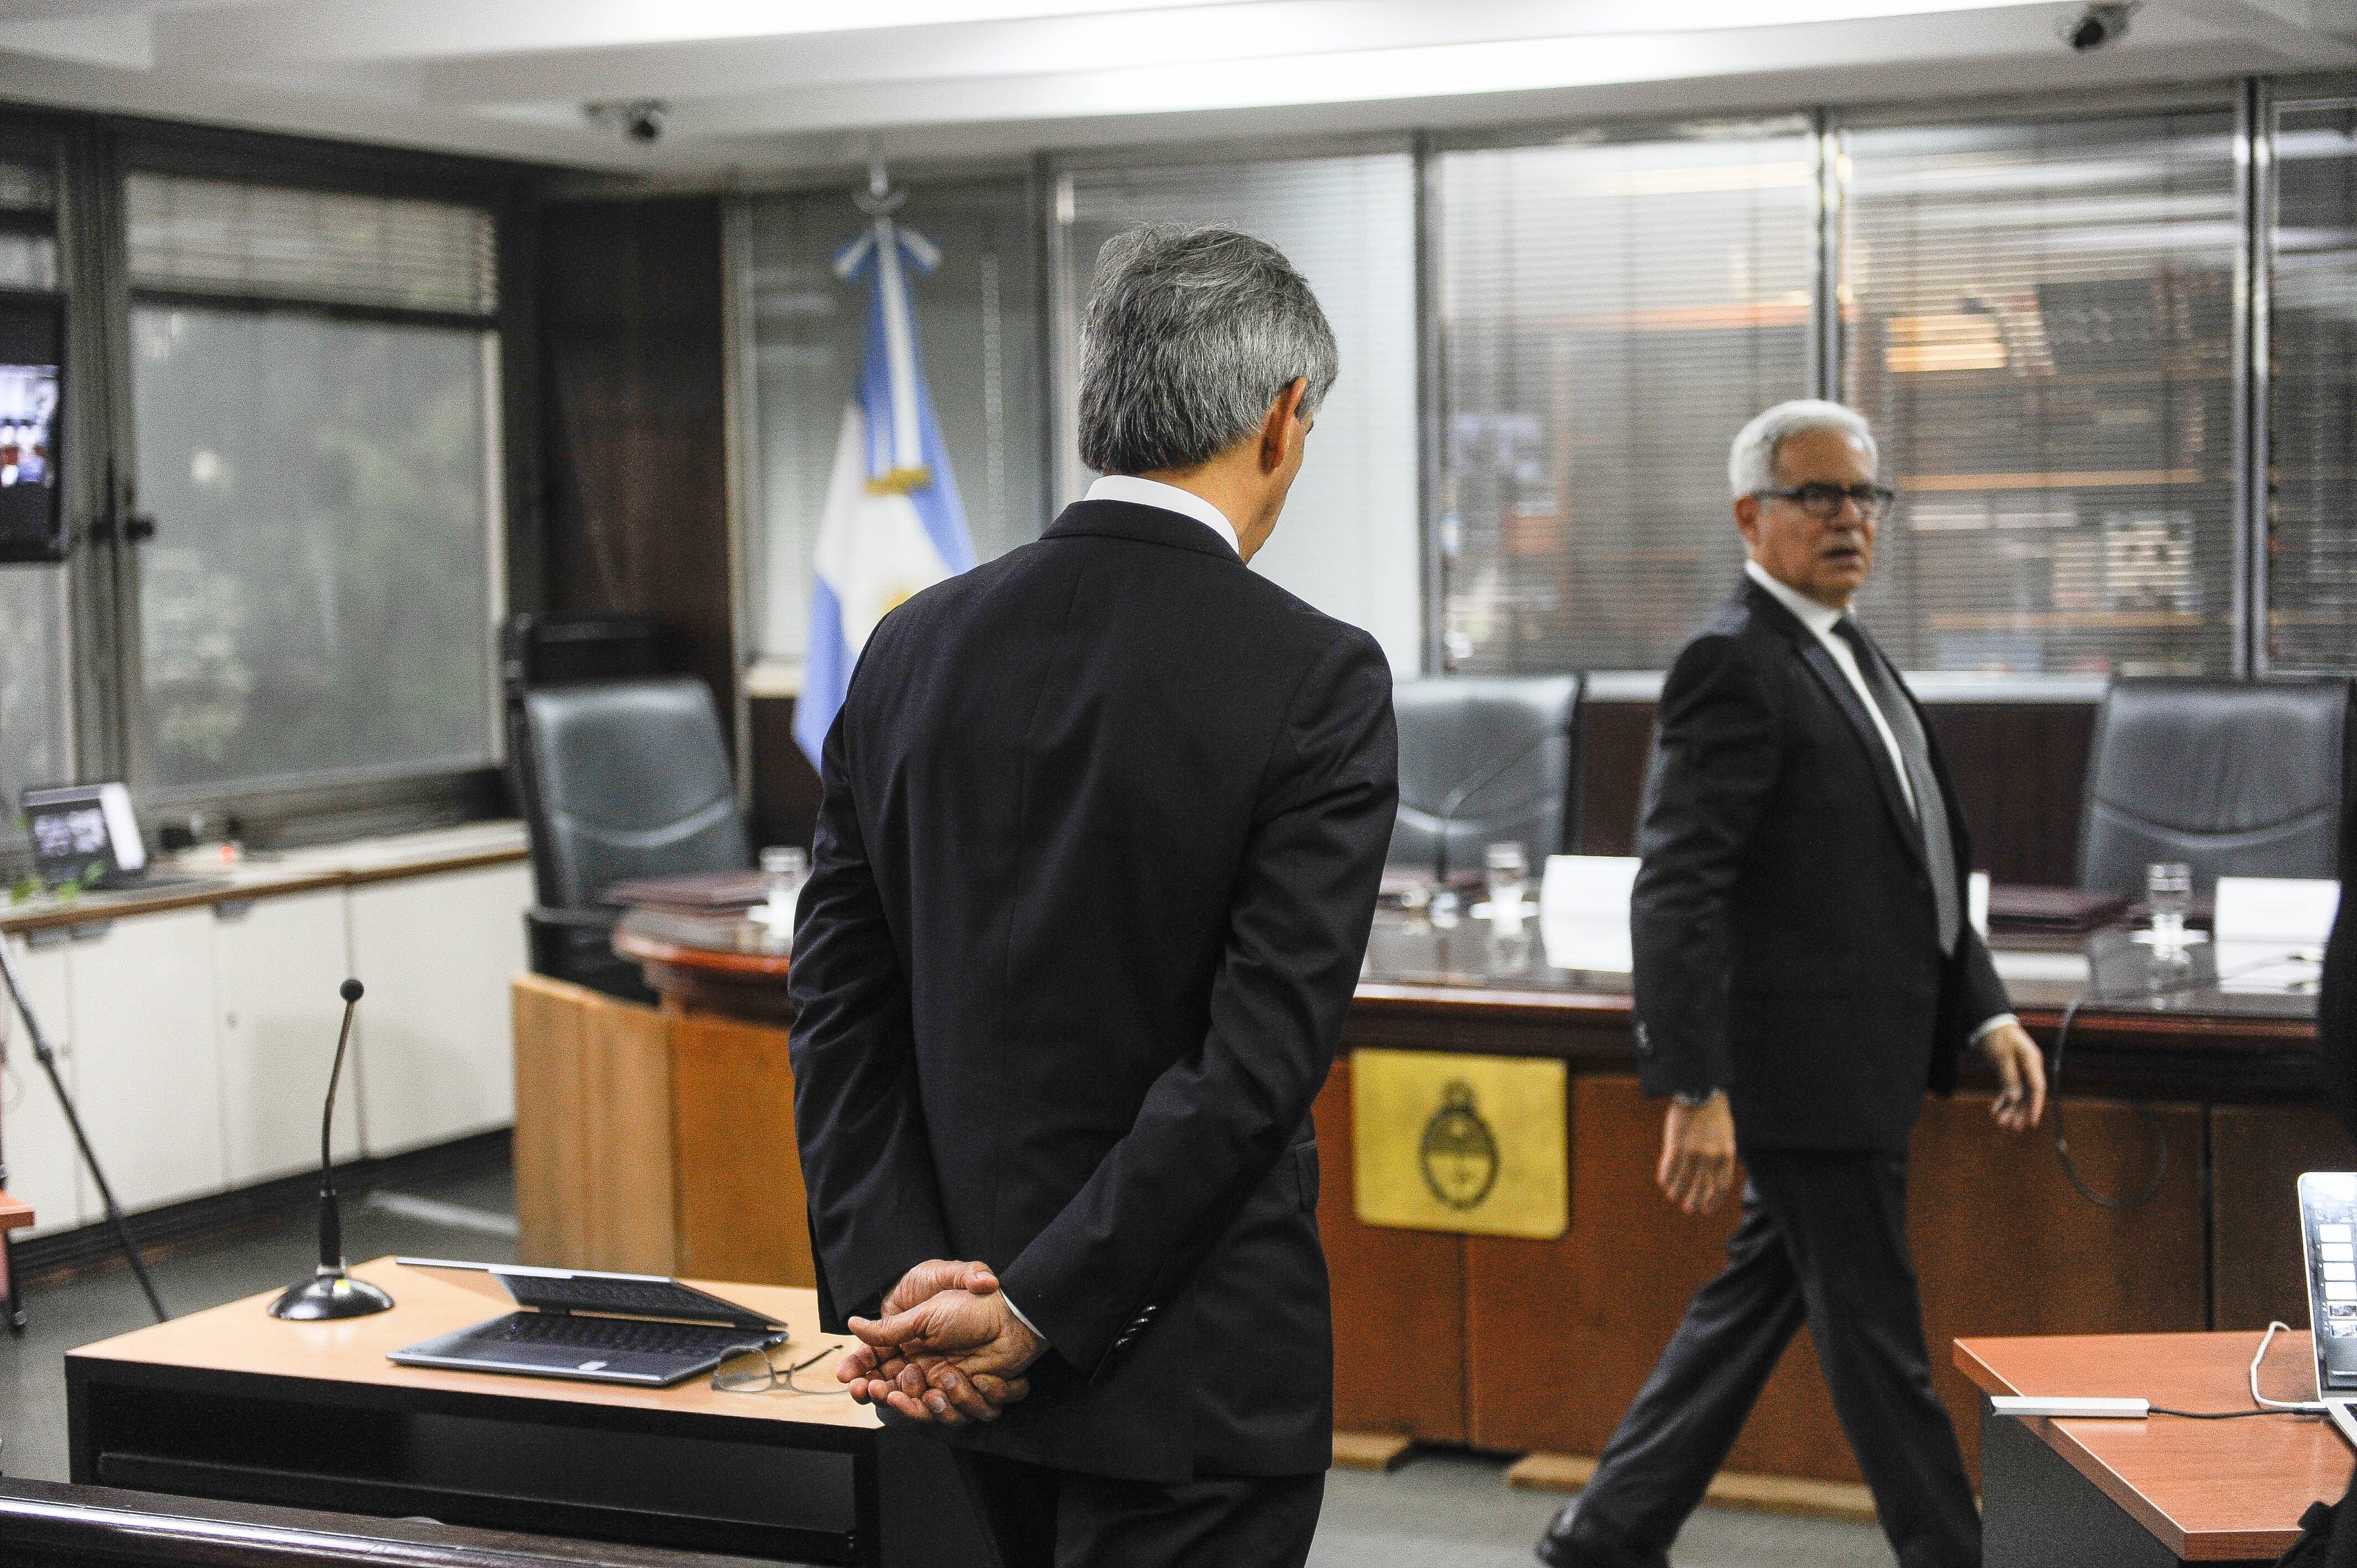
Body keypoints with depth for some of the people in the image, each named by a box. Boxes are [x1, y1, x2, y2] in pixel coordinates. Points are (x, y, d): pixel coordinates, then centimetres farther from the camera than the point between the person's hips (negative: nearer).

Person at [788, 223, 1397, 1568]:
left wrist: (897, 1280, -5)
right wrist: (1036, 1312, -16)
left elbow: (841, 1003, 0)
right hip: (1189, 1375, -5)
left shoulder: (913, 649, 3)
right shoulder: (1318, 679, -13)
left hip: (964, 1368, 6)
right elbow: (1262, 1053, -19)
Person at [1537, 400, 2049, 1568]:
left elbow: (1918, 870, 22)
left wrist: (1987, 1015, 12)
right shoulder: (1733, 662, -14)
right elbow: (1678, 891, -21)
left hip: (1862, 1067, 10)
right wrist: (1693, 1091, -26)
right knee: (1876, 1333, 1)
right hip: (1805, 1065, -10)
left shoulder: (1852, 658, 16)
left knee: (1760, 1299, 16)